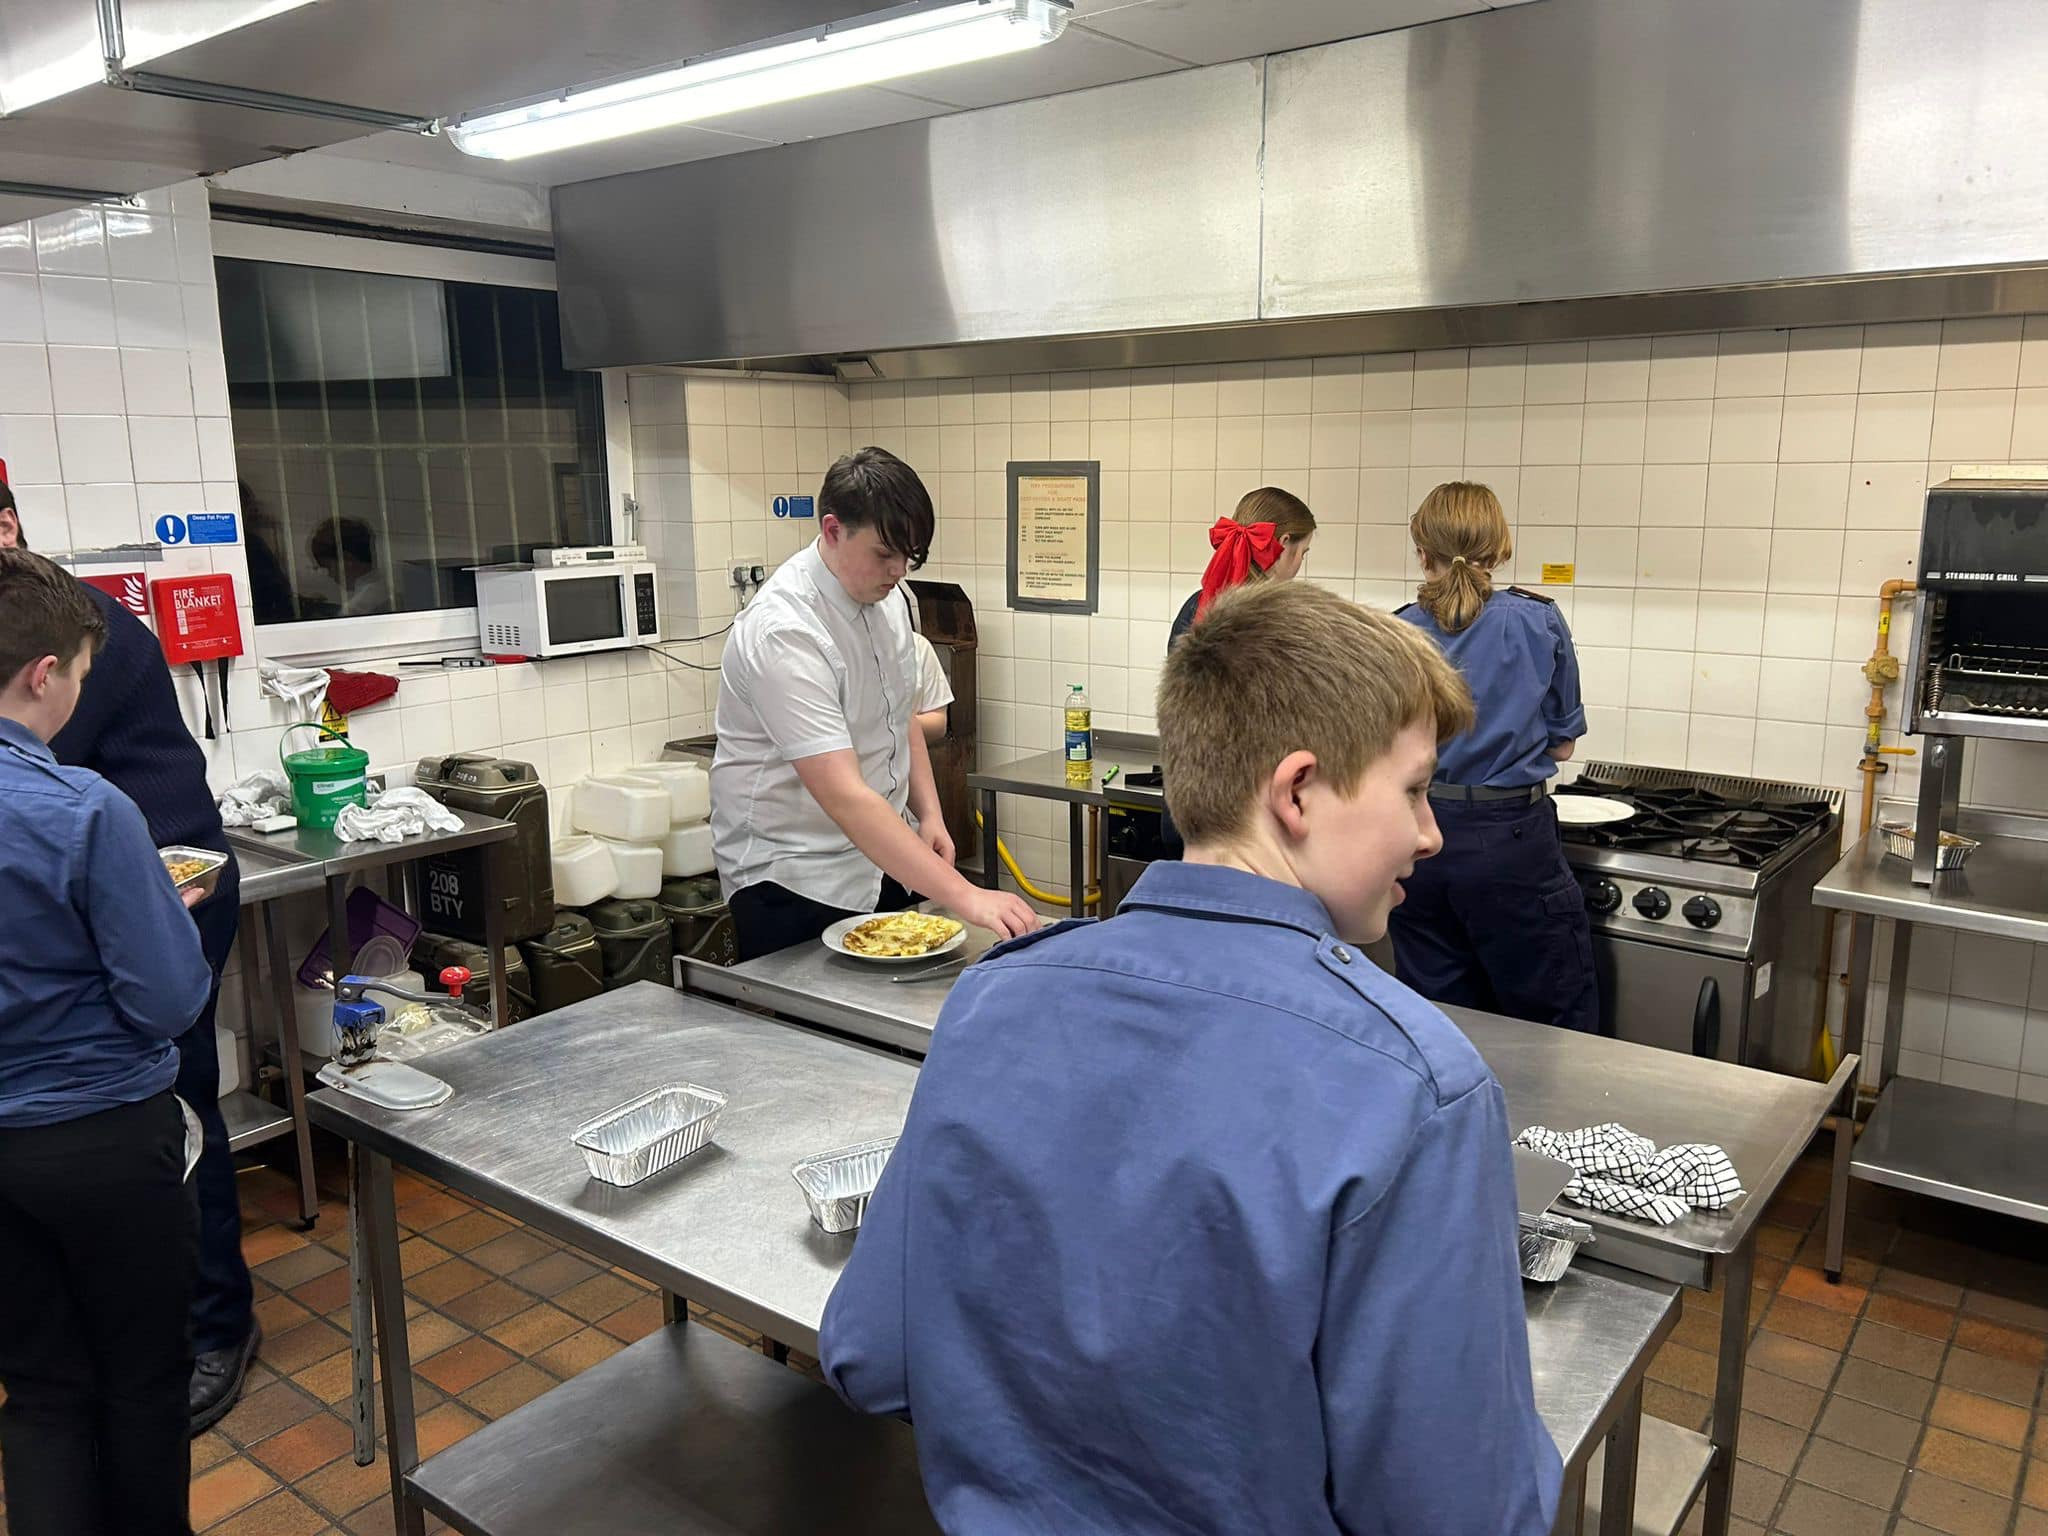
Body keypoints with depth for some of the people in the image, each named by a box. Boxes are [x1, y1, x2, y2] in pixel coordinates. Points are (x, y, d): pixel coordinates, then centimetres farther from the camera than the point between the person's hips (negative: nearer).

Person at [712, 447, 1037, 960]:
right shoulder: (785, 631, -25)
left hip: (883, 866, 7)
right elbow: (845, 798, -33)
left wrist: (929, 814, 2)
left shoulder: (885, 601, 1)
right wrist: (965, 897, -38)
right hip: (791, 886, -7)